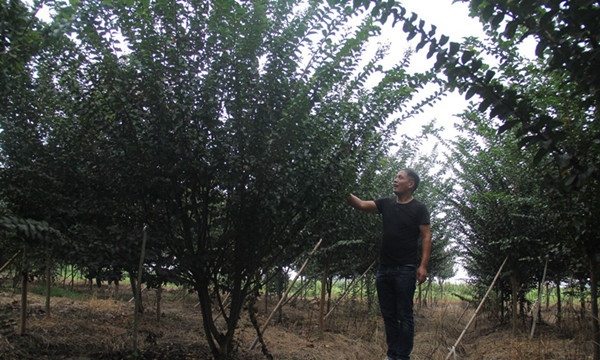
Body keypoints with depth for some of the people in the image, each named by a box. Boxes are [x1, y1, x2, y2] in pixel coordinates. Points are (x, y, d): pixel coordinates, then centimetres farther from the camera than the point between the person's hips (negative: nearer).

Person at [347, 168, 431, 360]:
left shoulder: (419, 208, -3)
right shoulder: (386, 204, 12)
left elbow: (426, 237, -7)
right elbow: (362, 204, 6)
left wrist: (423, 265, -16)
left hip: (405, 270, -6)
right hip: (384, 269, 6)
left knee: (404, 315, -1)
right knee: (388, 315, 11)